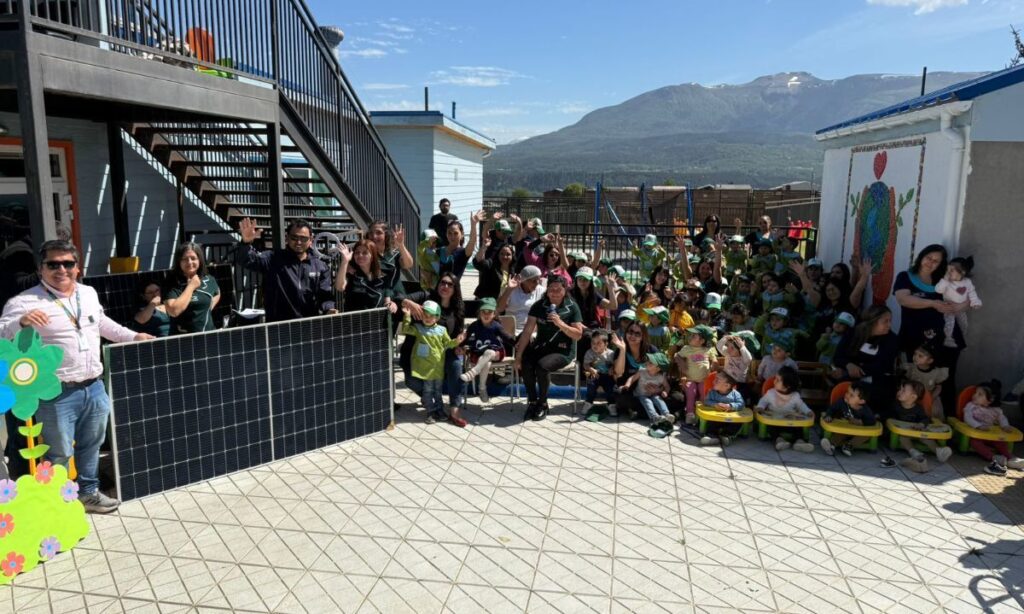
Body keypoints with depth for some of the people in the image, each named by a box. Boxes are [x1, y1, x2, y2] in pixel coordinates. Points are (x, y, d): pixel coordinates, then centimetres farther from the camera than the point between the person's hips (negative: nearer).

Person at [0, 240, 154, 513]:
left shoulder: (89, 294, 9)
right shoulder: (25, 302, -11)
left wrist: (133, 336, 27)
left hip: (94, 388, 6)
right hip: (57, 395, -6)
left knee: (91, 445, 21)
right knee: (60, 454, 5)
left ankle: (88, 493, 38)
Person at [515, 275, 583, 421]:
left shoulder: (572, 307, -6)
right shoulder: (539, 305, 0)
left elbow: (578, 335, -8)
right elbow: (528, 330, -5)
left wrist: (560, 323, -23)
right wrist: (519, 355, -11)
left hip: (563, 350, -3)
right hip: (541, 346, 3)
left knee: (542, 365, -31)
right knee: (525, 364, -26)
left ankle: (543, 404, -6)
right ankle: (532, 402, -3)